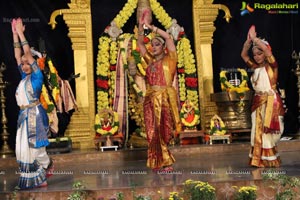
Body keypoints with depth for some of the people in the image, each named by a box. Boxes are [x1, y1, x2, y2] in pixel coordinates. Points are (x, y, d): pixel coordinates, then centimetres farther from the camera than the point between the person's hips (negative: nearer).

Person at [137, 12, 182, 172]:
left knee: (163, 131, -4)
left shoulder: (169, 59, 1)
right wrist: (141, 27, 7)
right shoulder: (150, 60, 14)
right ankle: (160, 163, 13)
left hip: (165, 98, -5)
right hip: (151, 98, 5)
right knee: (154, 131, 5)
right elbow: (140, 44, 17)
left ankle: (164, 163, 7)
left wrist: (151, 27, -6)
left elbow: (168, 37, -9)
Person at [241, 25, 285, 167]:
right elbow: (243, 55, 11)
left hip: (270, 101, -6)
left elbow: (267, 50, -22)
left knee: (268, 130, -5)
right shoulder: (255, 67, 10)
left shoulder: (271, 66, -7)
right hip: (258, 102, 6)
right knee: (258, 130, 6)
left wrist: (255, 38, -15)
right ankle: (260, 159, 12)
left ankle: (270, 160, 3)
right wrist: (249, 40, -2)